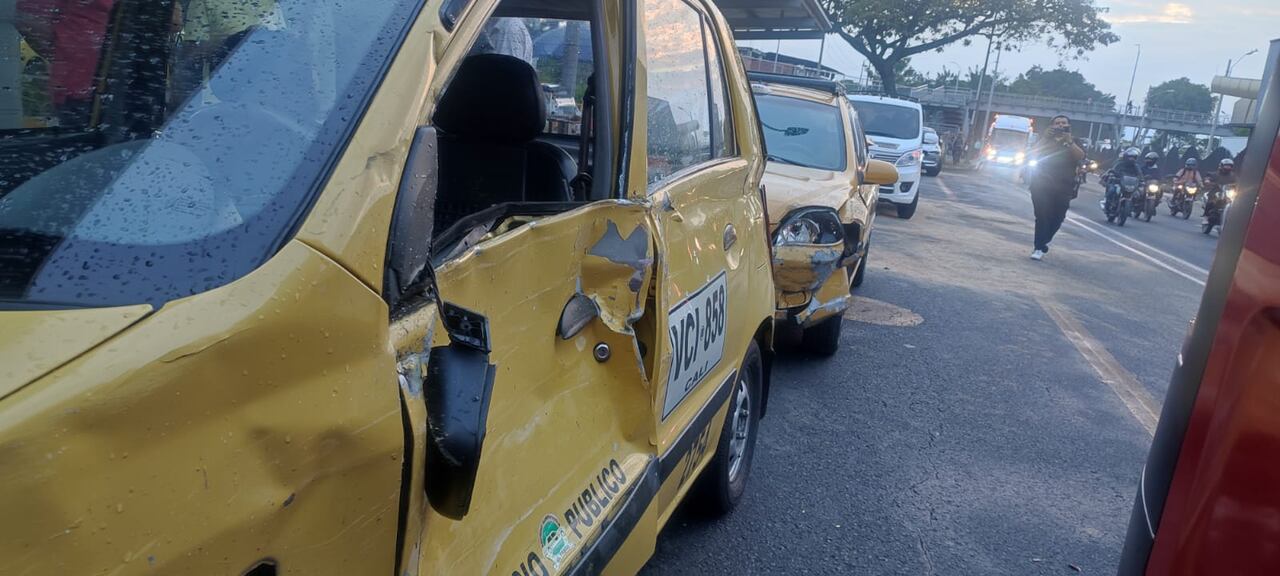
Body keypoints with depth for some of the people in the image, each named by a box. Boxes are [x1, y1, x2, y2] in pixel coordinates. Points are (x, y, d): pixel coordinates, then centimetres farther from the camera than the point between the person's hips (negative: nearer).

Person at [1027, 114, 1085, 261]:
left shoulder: (1073, 143, 13)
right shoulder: (1044, 140, 12)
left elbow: (1080, 156, -7)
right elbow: (1034, 154, -6)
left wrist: (1069, 141, -18)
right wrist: (1046, 137, -14)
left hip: (1063, 188, 2)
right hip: (1042, 186, -2)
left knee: (1057, 219, 3)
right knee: (1042, 217, -13)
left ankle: (1042, 243, 24)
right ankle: (1039, 248, -13)